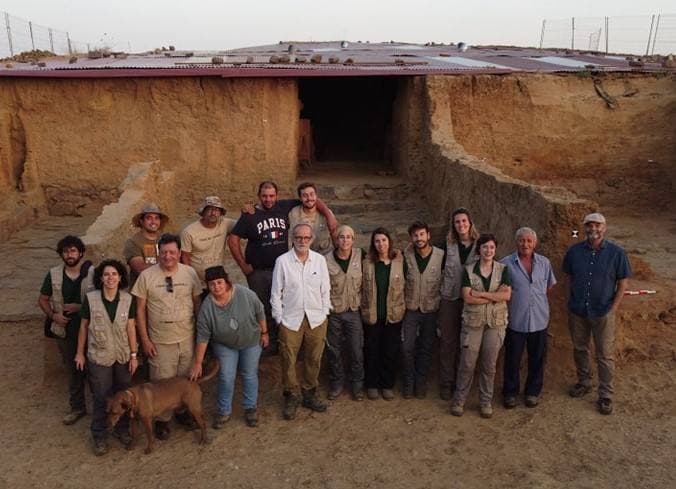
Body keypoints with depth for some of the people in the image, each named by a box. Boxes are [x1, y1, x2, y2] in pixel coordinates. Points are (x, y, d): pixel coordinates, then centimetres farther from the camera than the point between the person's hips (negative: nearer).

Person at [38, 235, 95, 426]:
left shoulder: (93, 273, -10)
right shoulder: (53, 274, 0)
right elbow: (43, 300, 10)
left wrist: (81, 307, -17)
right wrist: (53, 315, -6)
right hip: (65, 331, 3)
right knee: (73, 371, 16)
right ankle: (77, 407, 31)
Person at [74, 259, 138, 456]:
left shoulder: (127, 299, -6)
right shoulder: (90, 298, -11)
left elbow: (131, 328, -2)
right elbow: (83, 327, -1)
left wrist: (133, 355, -2)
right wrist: (80, 353, 3)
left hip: (122, 356, 2)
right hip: (99, 356, -2)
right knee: (100, 398, 8)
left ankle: (122, 430, 32)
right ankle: (100, 436, 24)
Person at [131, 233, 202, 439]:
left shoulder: (190, 273, -4)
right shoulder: (147, 276, -10)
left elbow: (197, 304, 5)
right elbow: (140, 310, -4)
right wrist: (145, 340, -6)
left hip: (187, 339, 2)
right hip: (160, 342, -2)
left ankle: (183, 411, 40)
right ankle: (162, 419, 29)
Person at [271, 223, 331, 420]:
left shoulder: (320, 260, 0)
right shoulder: (282, 261, -6)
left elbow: (325, 290, 6)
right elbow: (276, 293, -2)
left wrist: (324, 314, 4)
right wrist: (279, 318, -3)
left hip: (316, 319, 2)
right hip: (290, 320, -2)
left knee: (313, 359, 12)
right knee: (288, 361, 5)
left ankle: (309, 394, 30)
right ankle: (290, 397, 23)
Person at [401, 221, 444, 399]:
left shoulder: (441, 256, -10)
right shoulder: (406, 256, -7)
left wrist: (440, 302, 1)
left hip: (431, 310, 0)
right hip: (410, 309, 0)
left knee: (426, 349, 10)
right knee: (407, 347, 1)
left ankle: (420, 383, 27)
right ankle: (408, 382, 21)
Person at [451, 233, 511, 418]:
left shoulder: (503, 269, 2)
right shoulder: (469, 270, -1)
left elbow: (507, 295, -11)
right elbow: (467, 297, -12)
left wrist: (480, 294, -15)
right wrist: (494, 296, -14)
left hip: (496, 322, 1)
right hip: (473, 321, -1)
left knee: (489, 364, 8)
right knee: (467, 363, 2)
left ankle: (486, 401, 21)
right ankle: (459, 400, 16)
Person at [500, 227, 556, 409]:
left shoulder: (544, 263, 3)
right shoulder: (506, 263, -8)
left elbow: (549, 285, 17)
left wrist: (538, 299, 10)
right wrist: (511, 300, -3)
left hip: (539, 319, 3)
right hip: (516, 320, -3)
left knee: (537, 359, 12)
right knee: (512, 359, 8)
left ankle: (533, 392, 30)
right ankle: (510, 392, 24)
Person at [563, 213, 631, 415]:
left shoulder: (616, 253, -9)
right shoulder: (574, 251, -2)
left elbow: (622, 282, -4)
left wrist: (613, 308, -8)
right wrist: (573, 300, 3)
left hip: (603, 313, -3)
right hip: (577, 311, 3)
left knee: (605, 355, 3)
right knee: (579, 349, 17)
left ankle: (605, 395, 14)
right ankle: (584, 382, 36)